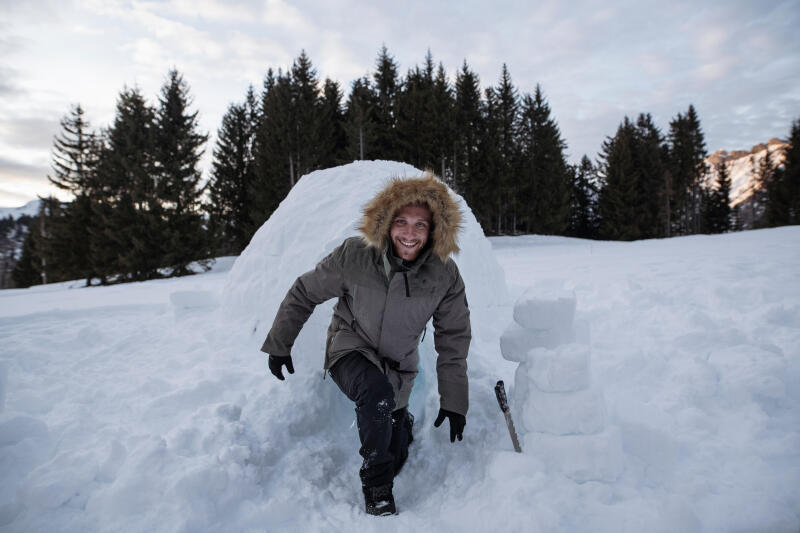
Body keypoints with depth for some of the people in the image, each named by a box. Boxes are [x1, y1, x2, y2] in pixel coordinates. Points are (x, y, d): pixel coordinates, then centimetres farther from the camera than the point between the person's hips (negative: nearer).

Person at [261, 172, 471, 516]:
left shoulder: (445, 275, -19)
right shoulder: (354, 256, -24)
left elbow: (453, 340, -7)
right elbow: (304, 294, -9)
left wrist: (454, 402, -5)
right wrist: (279, 344, -2)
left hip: (398, 365, 3)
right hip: (351, 351, -2)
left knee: (394, 454, 11)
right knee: (377, 392, -35)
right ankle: (376, 486, -14)